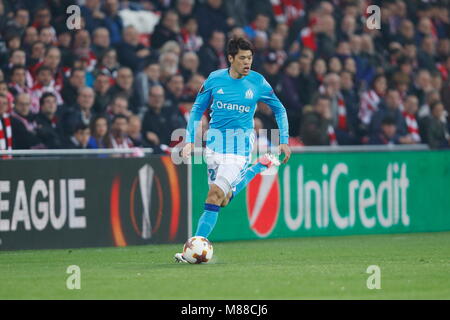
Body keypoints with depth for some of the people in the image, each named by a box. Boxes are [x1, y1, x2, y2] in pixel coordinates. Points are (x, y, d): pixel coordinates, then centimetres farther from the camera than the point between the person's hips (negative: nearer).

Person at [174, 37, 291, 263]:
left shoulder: (257, 83, -5)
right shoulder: (215, 79, -2)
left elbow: (279, 109, 10)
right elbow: (197, 109, 9)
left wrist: (284, 141, 3)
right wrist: (190, 140, 0)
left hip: (241, 144, -4)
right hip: (215, 140, 4)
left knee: (215, 195, -16)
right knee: (223, 200, 9)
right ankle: (262, 166, 31)